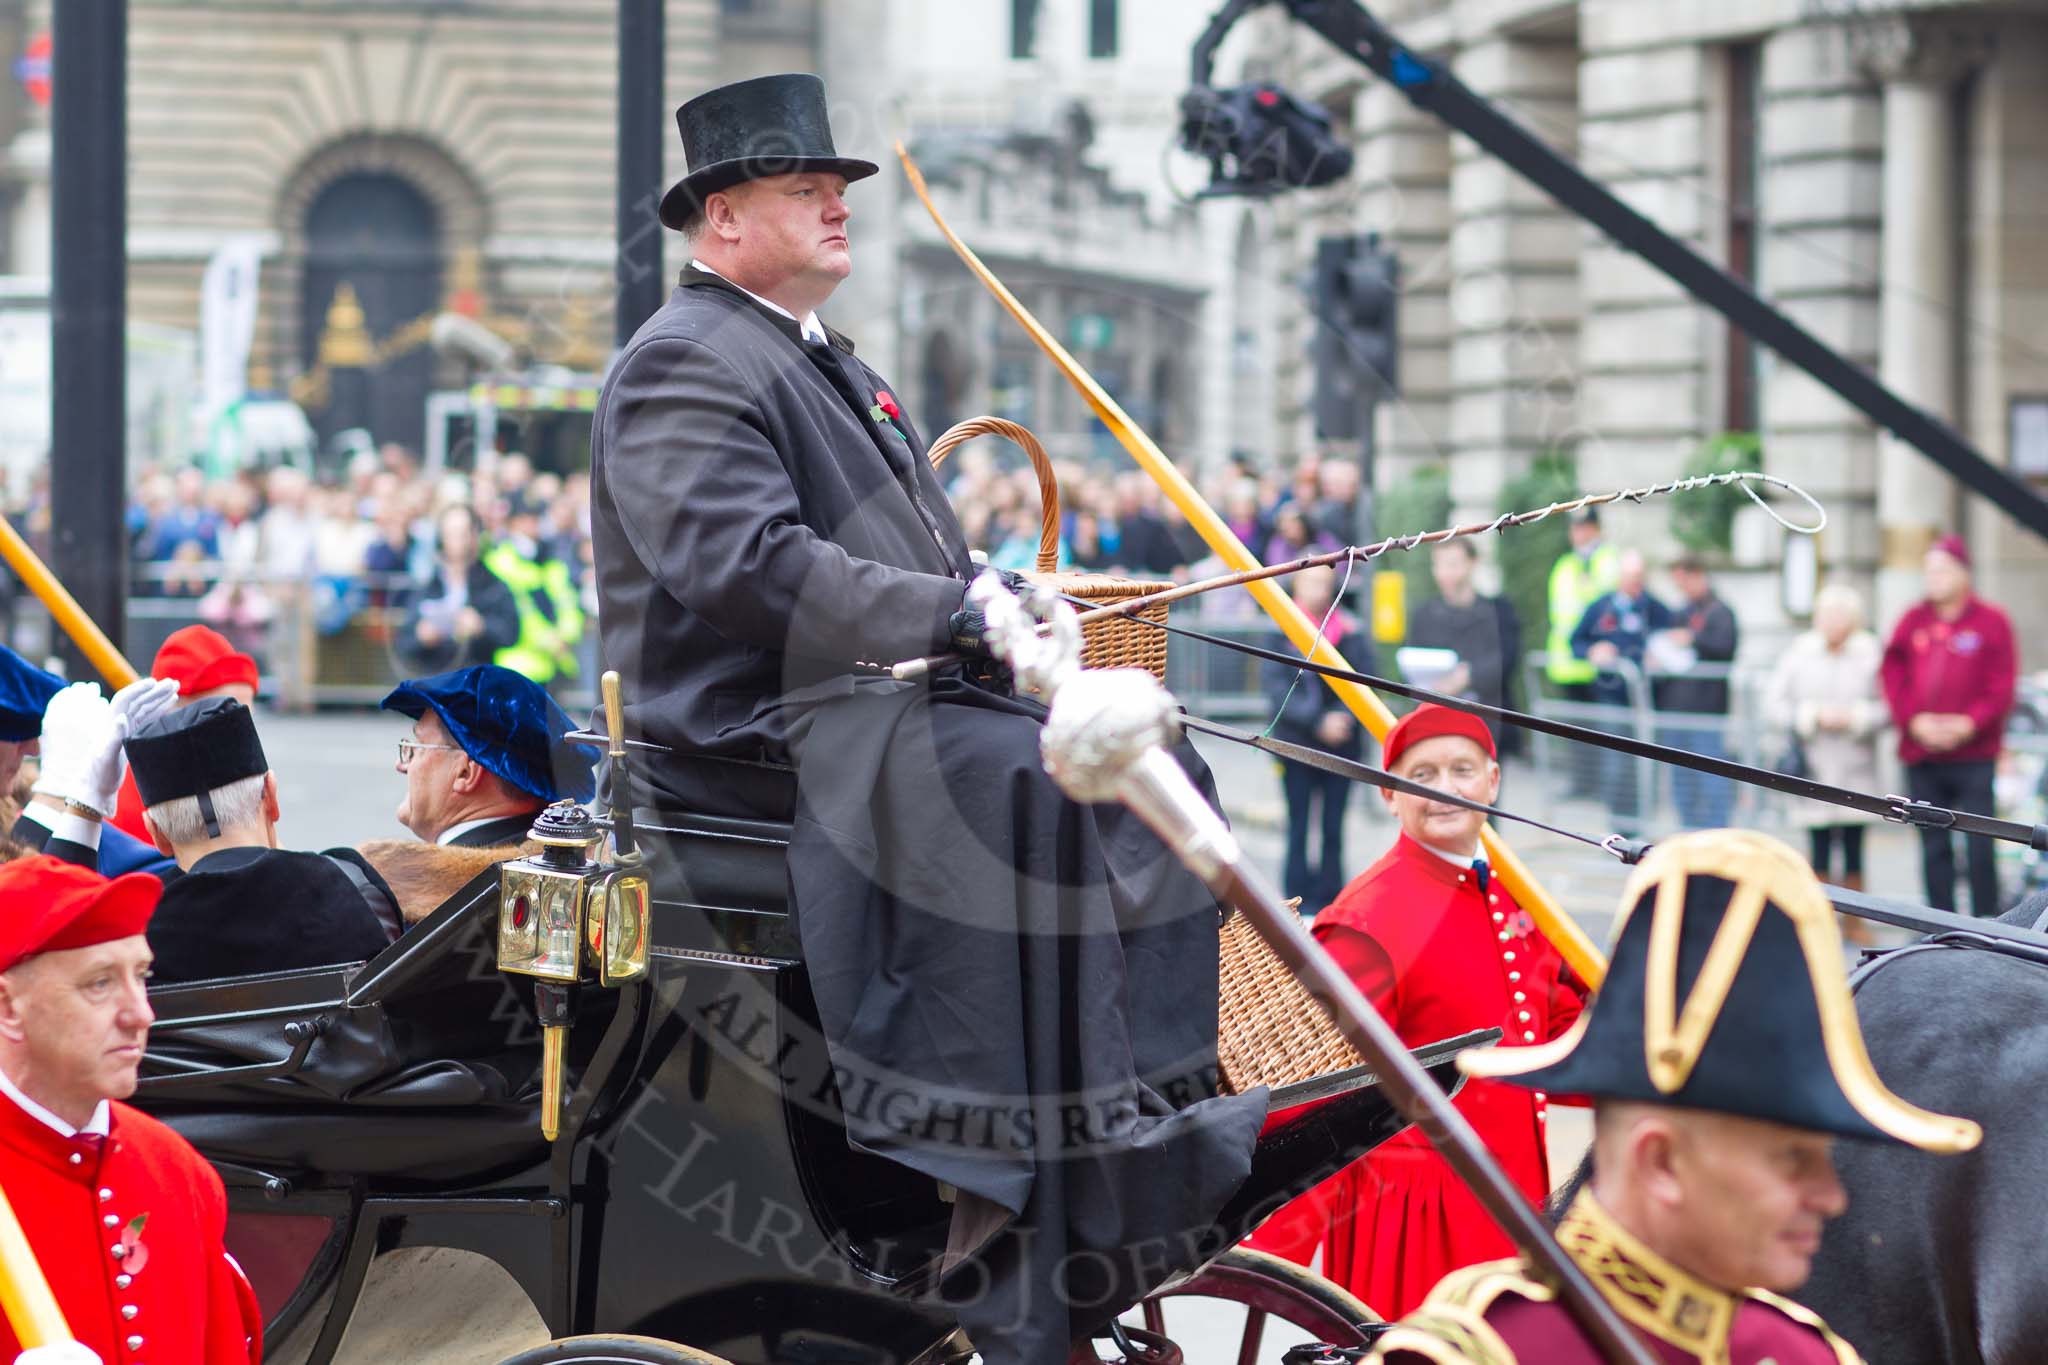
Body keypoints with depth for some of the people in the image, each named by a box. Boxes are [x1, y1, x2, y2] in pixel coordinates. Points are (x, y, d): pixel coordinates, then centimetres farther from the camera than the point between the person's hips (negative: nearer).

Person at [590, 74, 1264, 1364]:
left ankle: (1157, 1125, -7)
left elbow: (921, 555, 28)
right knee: (1028, 784, -31)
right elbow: (741, 562, -24)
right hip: (761, 725, -10)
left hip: (886, 697, 10)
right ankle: (1005, 1219, -35)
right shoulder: (686, 363, -8)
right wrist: (954, 616, -27)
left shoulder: (834, 366, 26)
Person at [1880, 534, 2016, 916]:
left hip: (1974, 754, -3)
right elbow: (1892, 676, 9)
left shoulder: (1991, 622, 1)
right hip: (1921, 755, 4)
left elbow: (2003, 685, -2)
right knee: (1934, 847, 6)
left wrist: (1969, 724, -14)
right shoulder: (1913, 620, 11)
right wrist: (1915, 721, -6)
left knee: (1979, 847, -7)